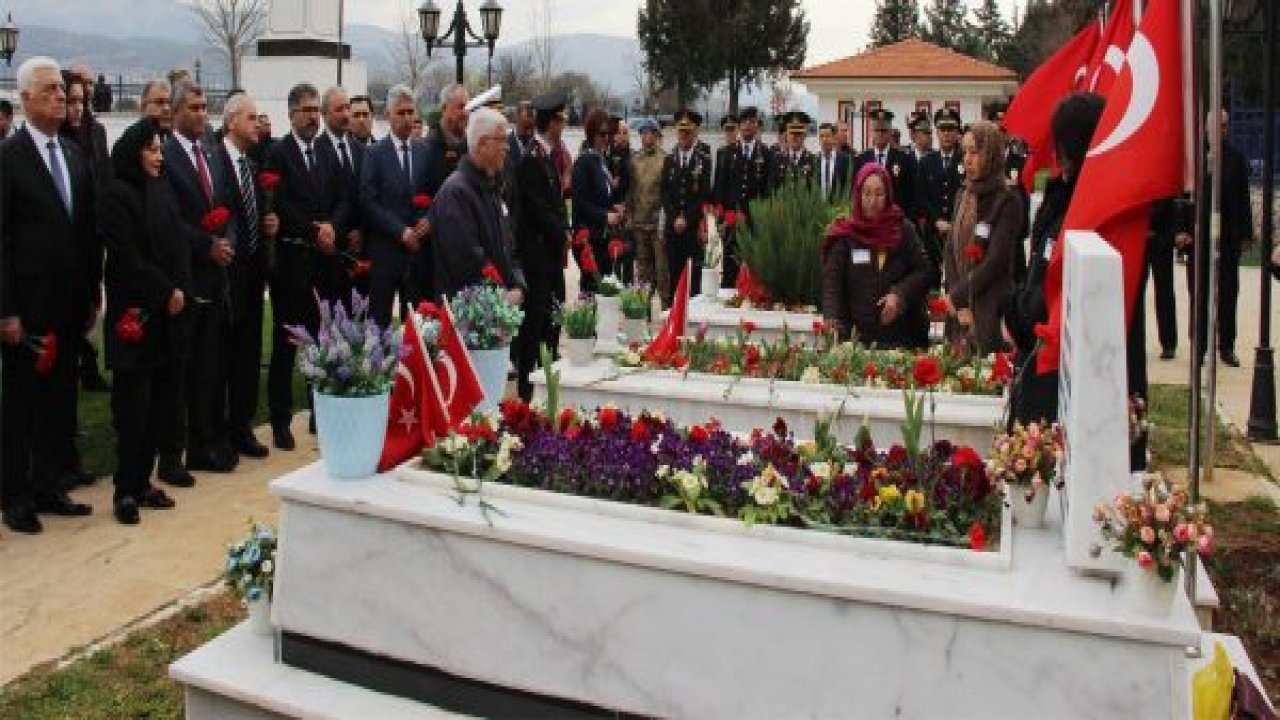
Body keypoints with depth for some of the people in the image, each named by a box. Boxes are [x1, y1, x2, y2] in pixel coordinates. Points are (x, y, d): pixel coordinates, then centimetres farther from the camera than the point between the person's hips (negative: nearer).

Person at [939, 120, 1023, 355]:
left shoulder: (1008, 201, -7)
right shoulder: (963, 198, 13)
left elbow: (995, 261, -14)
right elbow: (950, 253, 7)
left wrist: (957, 295, -9)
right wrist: (959, 306, -5)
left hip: (991, 311, -5)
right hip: (959, 310, 6)